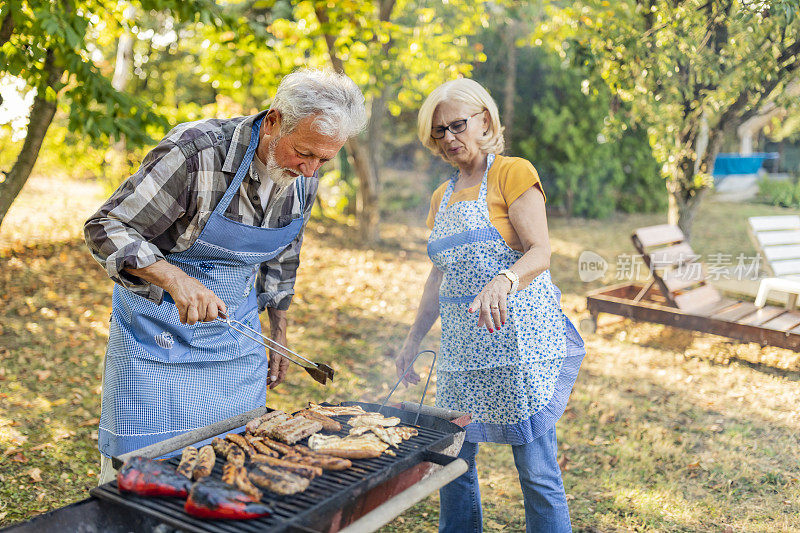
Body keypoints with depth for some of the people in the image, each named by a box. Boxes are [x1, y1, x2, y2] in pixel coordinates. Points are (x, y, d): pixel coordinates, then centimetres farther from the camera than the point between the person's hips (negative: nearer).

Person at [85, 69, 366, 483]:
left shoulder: (303, 179, -4)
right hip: (158, 331, -5)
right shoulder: (196, 150, -24)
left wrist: (279, 334, 16)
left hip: (236, 333, 5)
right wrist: (176, 280, -35)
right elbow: (105, 229, -21)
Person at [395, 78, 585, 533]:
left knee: (536, 469, -2)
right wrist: (414, 339, 19)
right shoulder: (443, 196, 17)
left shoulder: (514, 173, -3)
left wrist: (503, 281, -36)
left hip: (519, 338, -6)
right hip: (461, 344, 7)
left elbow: (540, 253, -16)